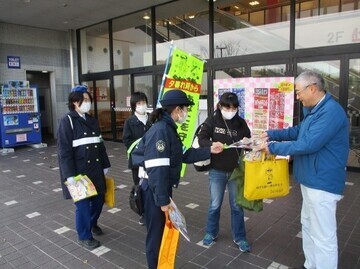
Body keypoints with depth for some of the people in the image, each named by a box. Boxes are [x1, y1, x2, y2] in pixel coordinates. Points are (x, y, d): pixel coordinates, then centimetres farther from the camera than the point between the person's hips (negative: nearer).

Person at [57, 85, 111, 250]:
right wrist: (69, 175, -18)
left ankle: (92, 223, 42)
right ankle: (84, 236, 22)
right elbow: (64, 151, -14)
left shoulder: (92, 121, 10)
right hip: (79, 171, -6)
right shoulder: (67, 122, -10)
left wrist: (105, 165, 15)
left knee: (99, 199, 14)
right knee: (83, 203, 1)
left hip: (95, 169, 6)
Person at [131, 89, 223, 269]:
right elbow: (156, 169, -27)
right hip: (154, 192, -10)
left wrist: (209, 150, 11)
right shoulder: (160, 130, -23)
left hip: (163, 189, 10)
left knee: (164, 231, 23)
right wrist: (162, 200, -23)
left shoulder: (169, 128, 9)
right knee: (157, 234, 7)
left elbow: (183, 155, 13)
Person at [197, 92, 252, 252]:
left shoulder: (241, 122, -1)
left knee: (237, 205, 13)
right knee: (215, 205, 13)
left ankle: (239, 237, 29)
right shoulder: (212, 120, -6)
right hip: (217, 171, -1)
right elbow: (202, 138, -13)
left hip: (236, 170, 1)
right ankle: (211, 233, 35)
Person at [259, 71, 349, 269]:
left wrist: (273, 147, -19)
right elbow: (298, 131, 20)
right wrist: (271, 134, 6)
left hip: (322, 183, -11)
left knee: (323, 236, 1)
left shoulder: (331, 111, -23)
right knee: (308, 225, 23)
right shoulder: (314, 110, 11)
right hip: (311, 180, 11)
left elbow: (308, 144, -28)